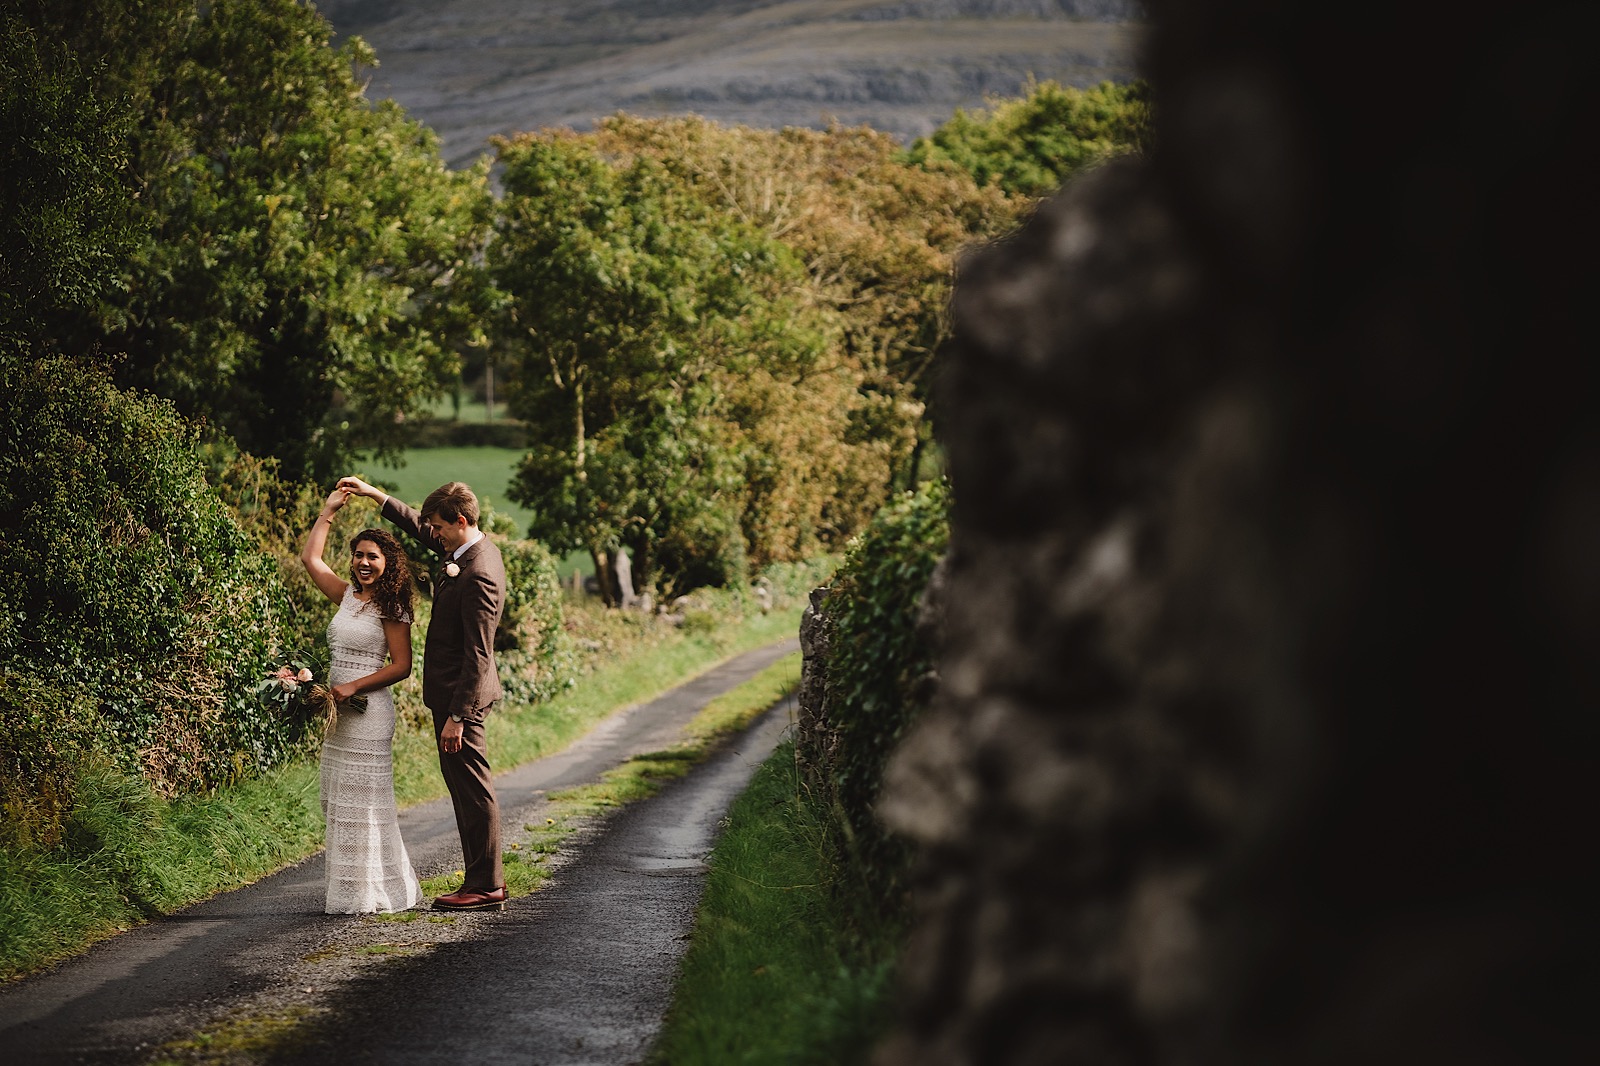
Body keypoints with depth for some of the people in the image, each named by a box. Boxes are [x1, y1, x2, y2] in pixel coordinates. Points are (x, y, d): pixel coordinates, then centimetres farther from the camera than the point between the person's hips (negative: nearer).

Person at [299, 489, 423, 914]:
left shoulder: (391, 608, -8)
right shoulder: (347, 596, 10)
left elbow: (401, 666, -11)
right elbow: (310, 559, 14)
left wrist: (353, 687, -17)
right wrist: (328, 510, 12)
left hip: (370, 711, -7)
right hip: (341, 712, 7)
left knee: (364, 799, -4)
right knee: (339, 800, 8)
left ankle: (375, 892, 2)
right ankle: (350, 891, 14)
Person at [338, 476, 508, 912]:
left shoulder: (478, 575, -23)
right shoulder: (476, 547, 6)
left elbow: (478, 655, -24)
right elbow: (418, 527, 25)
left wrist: (456, 716, -23)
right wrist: (374, 494, 22)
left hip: (461, 695, -10)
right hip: (457, 692, 10)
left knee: (473, 789, -3)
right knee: (465, 787, 14)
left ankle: (486, 886, 3)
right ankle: (483, 879, 20)